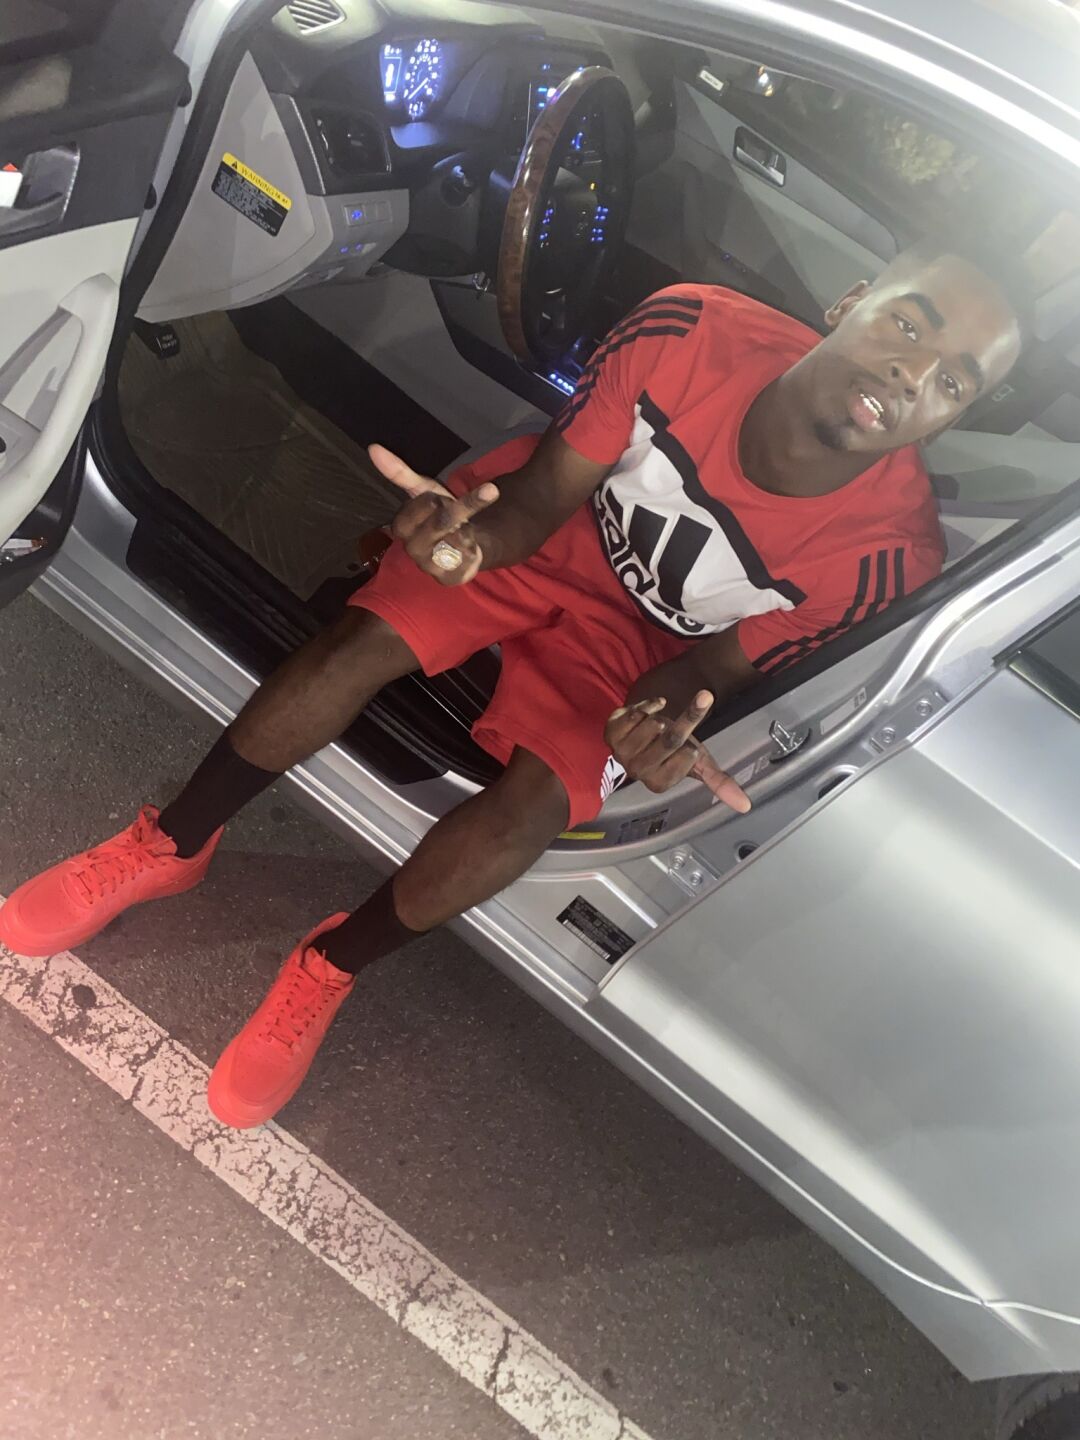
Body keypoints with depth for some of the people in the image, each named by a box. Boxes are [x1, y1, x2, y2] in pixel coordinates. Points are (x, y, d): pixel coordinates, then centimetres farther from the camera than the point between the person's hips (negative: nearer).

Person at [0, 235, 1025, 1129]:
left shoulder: (889, 551, -28)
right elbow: (544, 494, -18)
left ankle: (334, 965, 4)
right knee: (362, 642, -20)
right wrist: (474, 541, -39)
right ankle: (171, 847, 5)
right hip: (539, 529, 1)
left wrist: (661, 717, -34)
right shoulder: (694, 333, -30)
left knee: (534, 805, -23)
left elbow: (719, 659, -13)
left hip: (634, 635, 0)